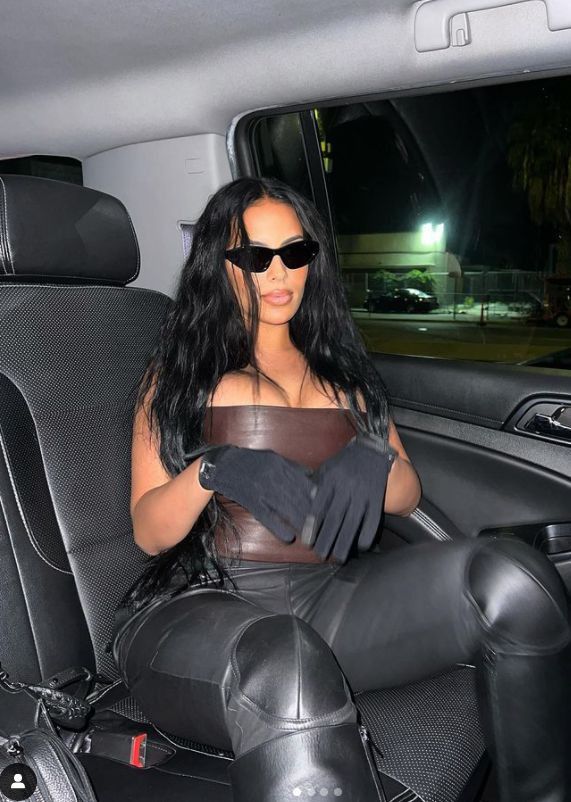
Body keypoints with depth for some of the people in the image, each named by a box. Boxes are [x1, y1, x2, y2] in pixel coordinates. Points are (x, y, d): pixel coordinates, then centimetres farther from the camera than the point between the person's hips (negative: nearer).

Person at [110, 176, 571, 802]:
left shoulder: (340, 367, 22)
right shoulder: (179, 371, 12)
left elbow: (408, 494, 16)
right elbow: (149, 532, 5)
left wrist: (373, 463, -9)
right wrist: (213, 470, -17)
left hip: (330, 597, 4)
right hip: (202, 602, -3)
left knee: (511, 576, -24)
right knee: (284, 668, -42)